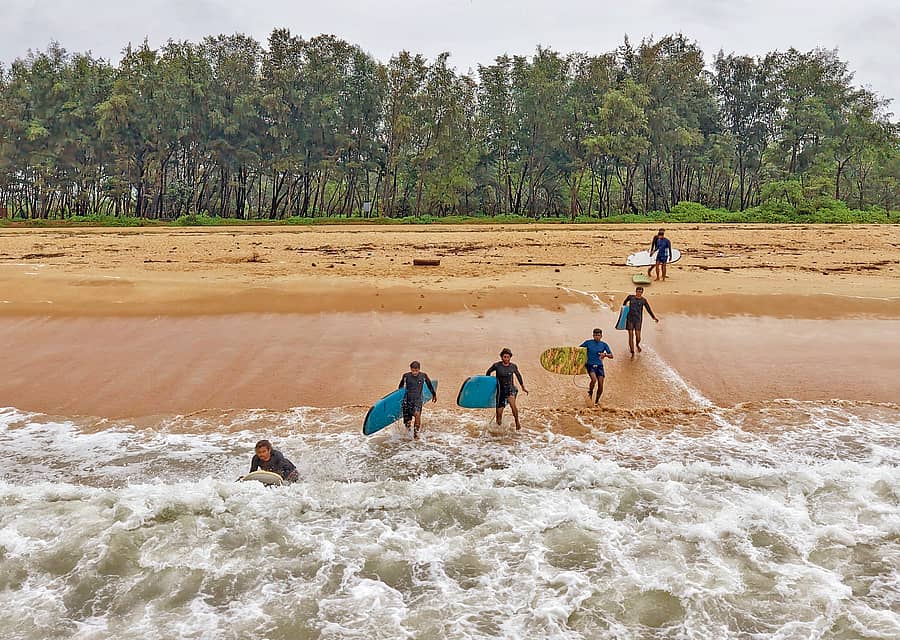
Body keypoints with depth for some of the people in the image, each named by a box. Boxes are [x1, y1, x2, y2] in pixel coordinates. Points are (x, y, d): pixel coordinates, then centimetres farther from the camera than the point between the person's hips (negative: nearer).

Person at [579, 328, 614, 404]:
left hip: (599, 366, 2)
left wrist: (605, 354, -18)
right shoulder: (588, 342, 1)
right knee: (594, 379, -27)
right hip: (590, 365, -2)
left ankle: (597, 401, 15)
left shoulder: (604, 345, 5)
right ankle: (590, 393, 0)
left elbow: (611, 355, 2)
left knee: (600, 385, -4)